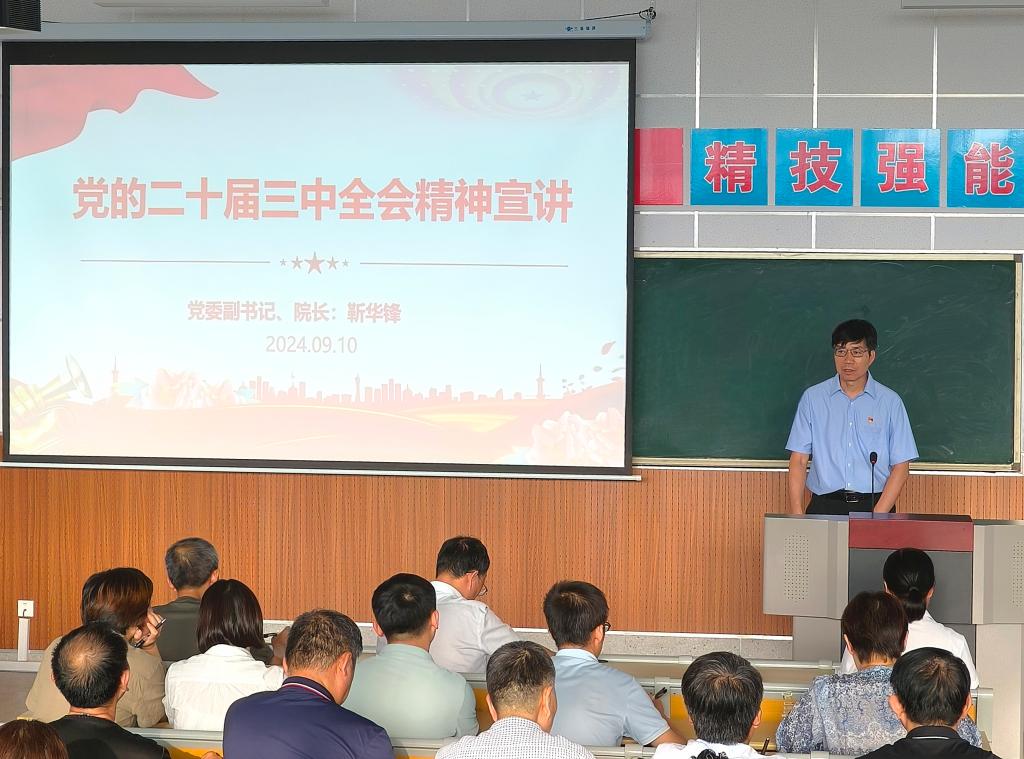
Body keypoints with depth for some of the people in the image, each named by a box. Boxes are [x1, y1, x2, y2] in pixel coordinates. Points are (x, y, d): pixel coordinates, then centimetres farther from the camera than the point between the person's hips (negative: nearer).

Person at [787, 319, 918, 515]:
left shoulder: (890, 402, 7)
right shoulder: (813, 398, 10)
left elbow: (901, 466, 5)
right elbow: (798, 460, 7)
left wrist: (877, 516, -7)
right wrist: (797, 515, -5)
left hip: (874, 505, 0)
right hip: (824, 505, 0)